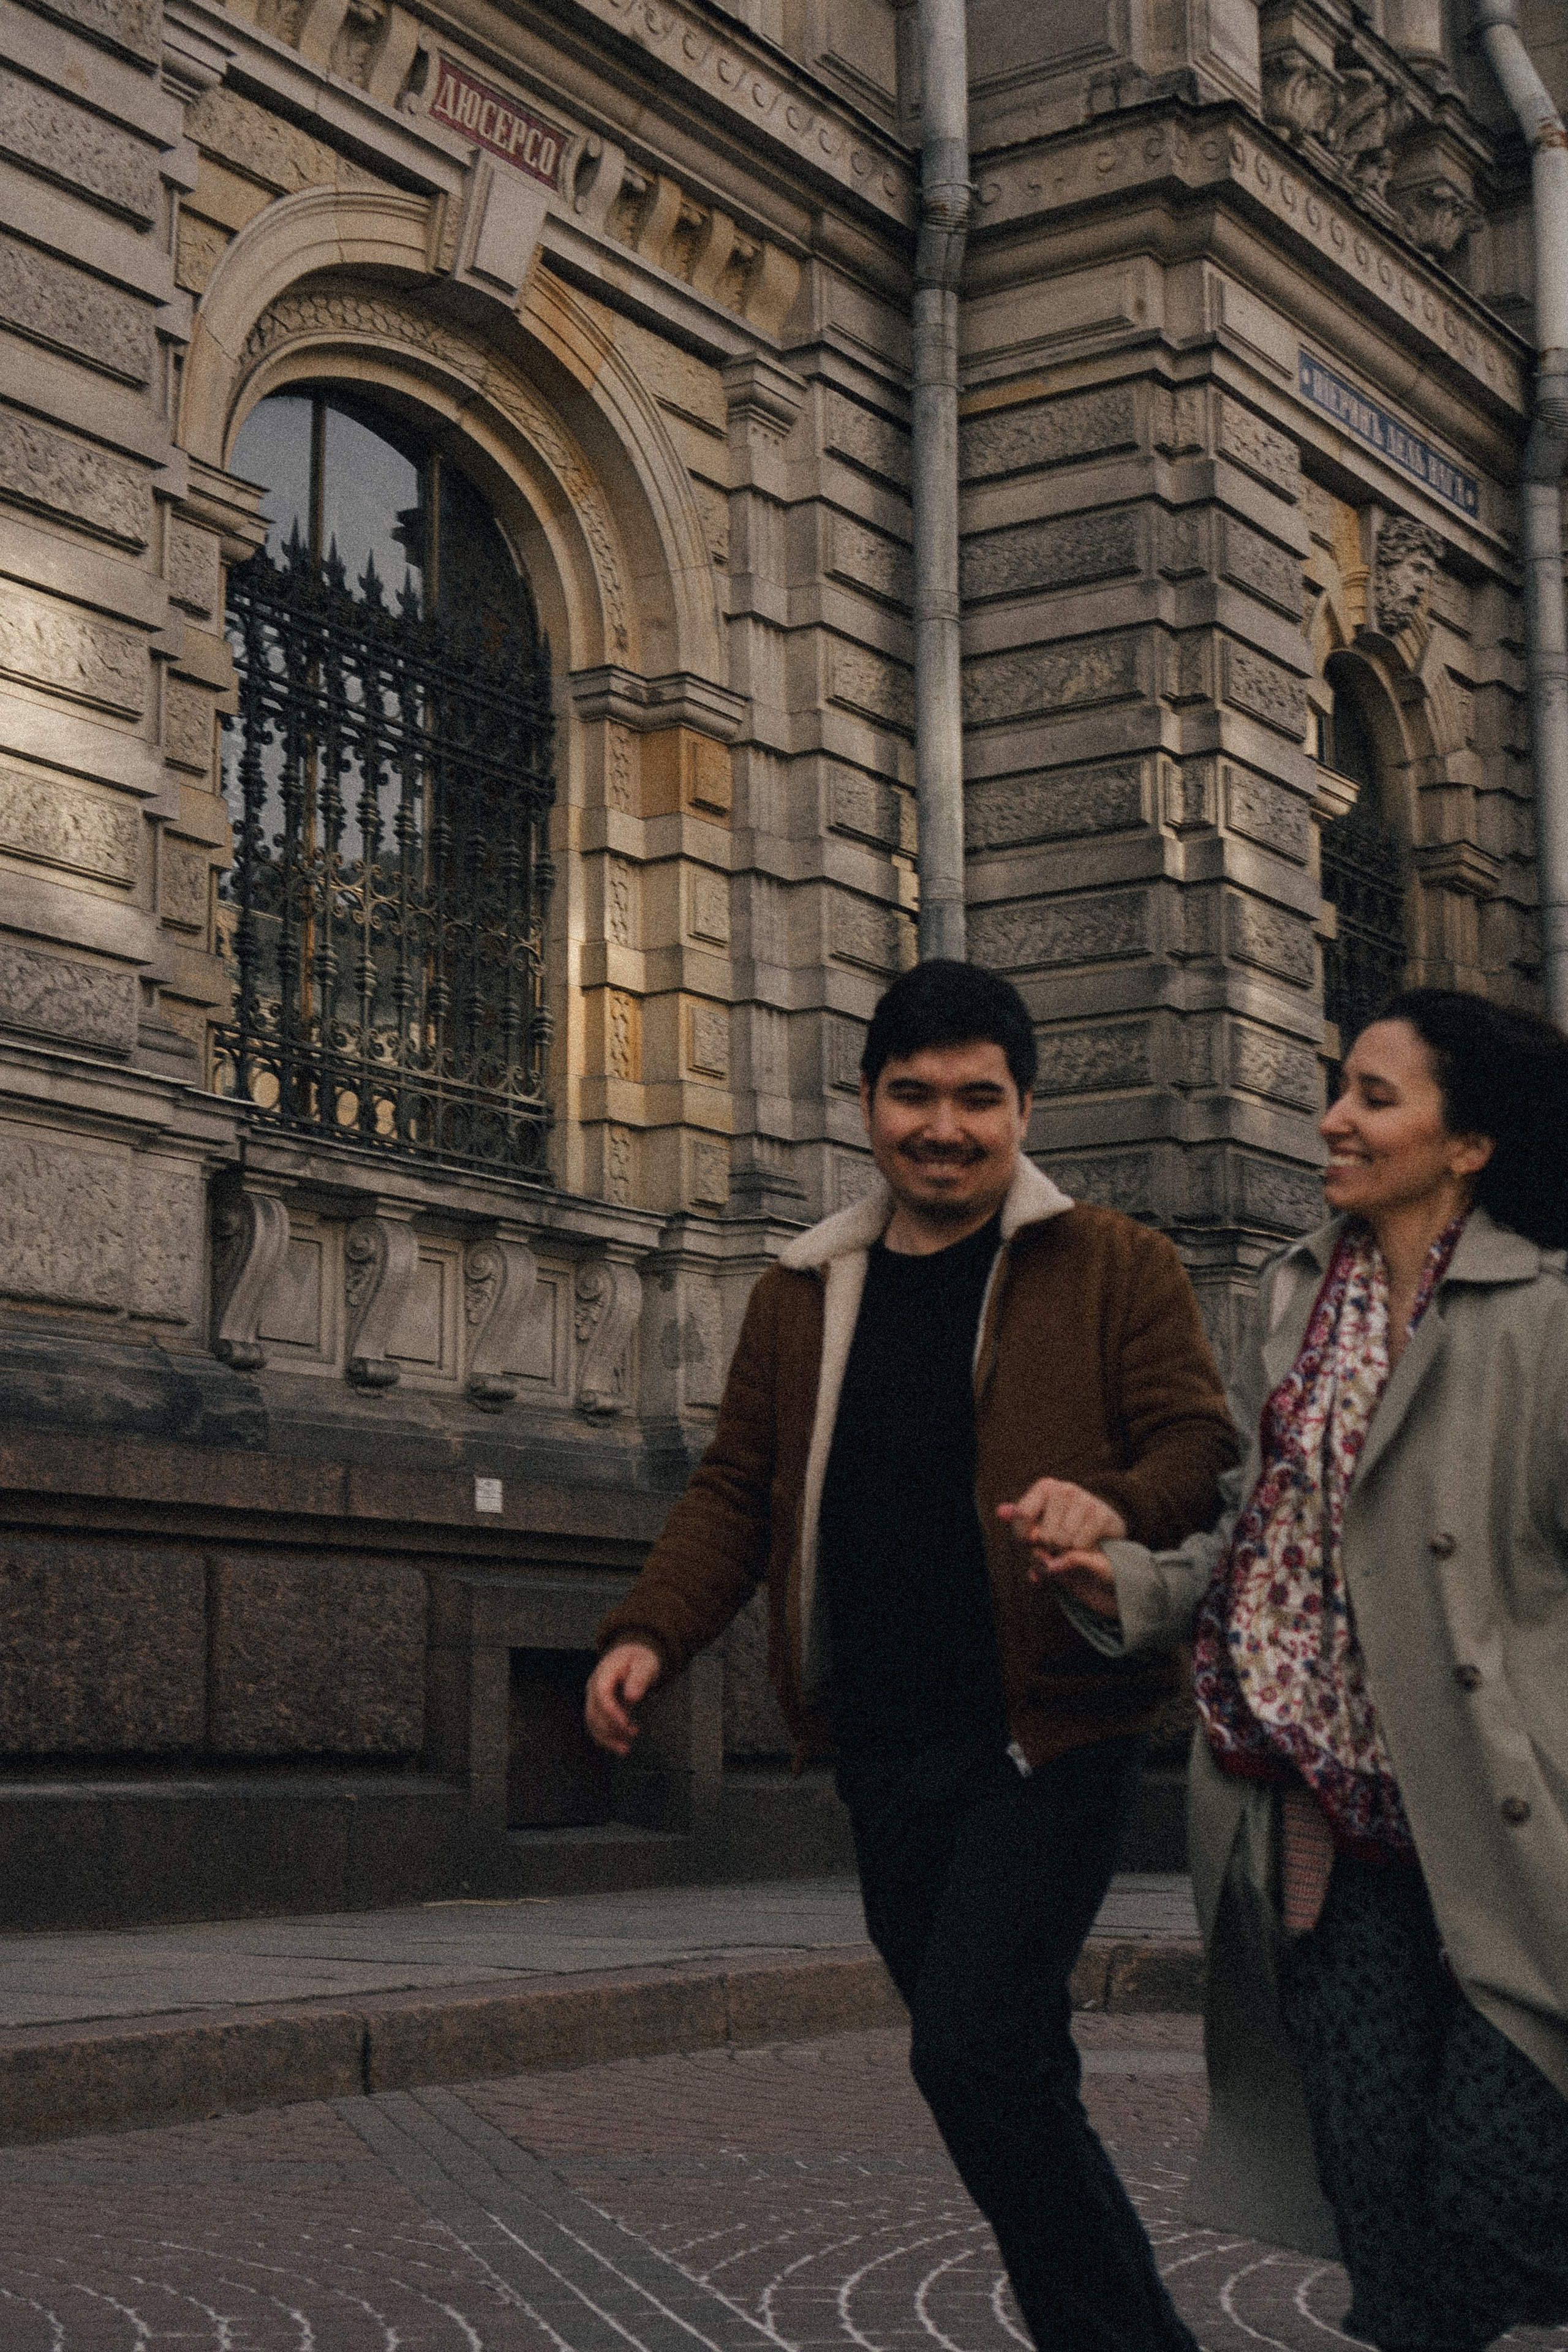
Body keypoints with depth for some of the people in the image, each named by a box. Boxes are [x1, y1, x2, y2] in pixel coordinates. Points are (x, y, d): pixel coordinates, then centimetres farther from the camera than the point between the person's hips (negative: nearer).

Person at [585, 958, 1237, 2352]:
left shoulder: (1116, 1269, 2)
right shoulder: (804, 1295, 14)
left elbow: (1202, 1442, -5)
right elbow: (737, 1488, 15)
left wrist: (1121, 1502, -27)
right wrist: (651, 1632, 0)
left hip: (1054, 1733, -5)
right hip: (885, 1752, 5)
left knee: (972, 2048, -17)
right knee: (1009, 2077, 12)